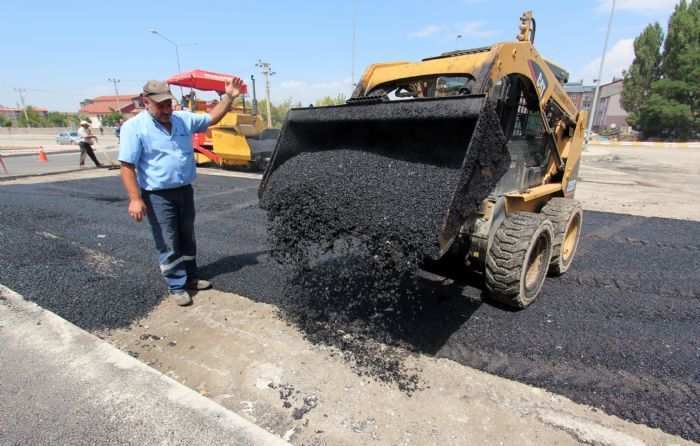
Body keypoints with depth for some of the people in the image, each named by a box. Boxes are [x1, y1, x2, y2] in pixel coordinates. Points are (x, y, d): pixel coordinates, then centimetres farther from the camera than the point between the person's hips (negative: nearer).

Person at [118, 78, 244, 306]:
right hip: (158, 196, -5)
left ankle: (191, 277, 32)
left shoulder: (184, 119, 5)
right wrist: (135, 199, -20)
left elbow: (212, 118, 16)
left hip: (185, 190, 5)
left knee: (187, 238, 17)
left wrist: (228, 97, 5)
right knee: (168, 244, 2)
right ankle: (177, 286, 15)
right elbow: (127, 166, -13)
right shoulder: (134, 127, -10)